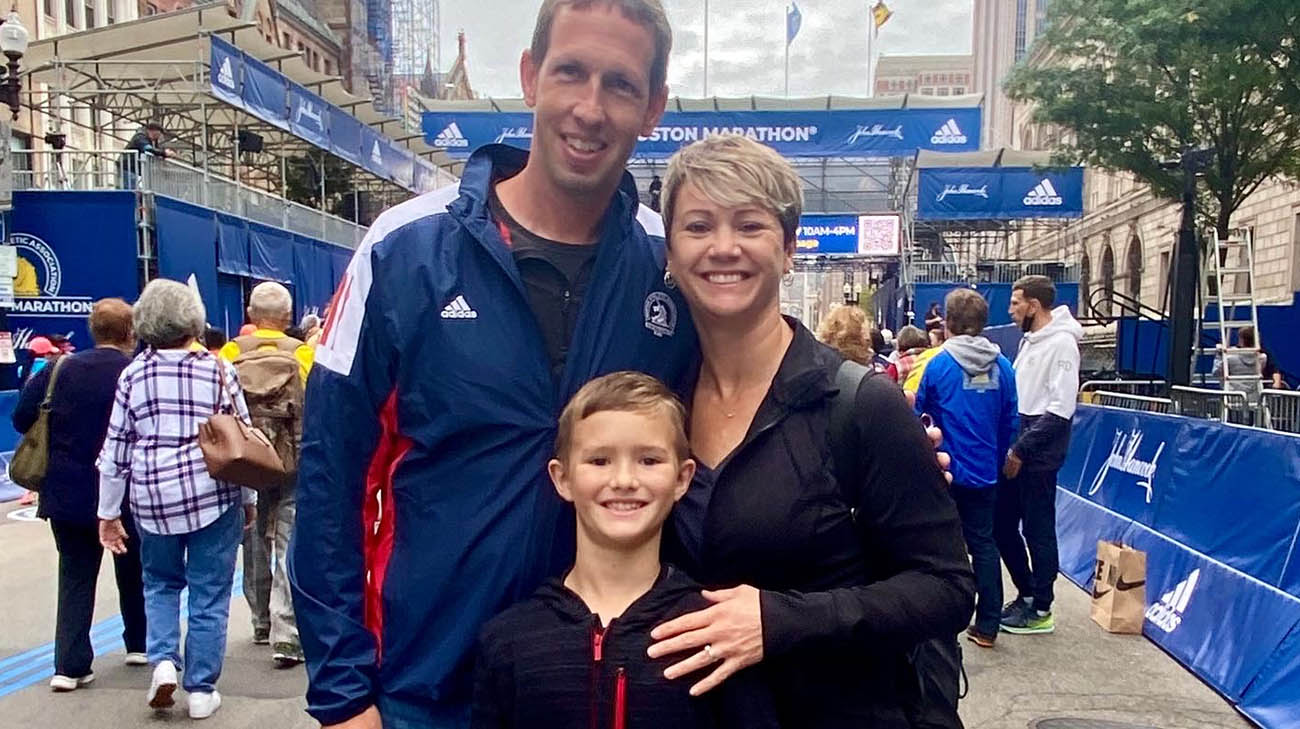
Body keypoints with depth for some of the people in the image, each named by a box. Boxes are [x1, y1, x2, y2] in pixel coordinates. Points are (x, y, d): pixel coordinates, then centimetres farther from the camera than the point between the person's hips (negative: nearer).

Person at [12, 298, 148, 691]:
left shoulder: (60, 370, -2)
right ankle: (139, 643, 31)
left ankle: (70, 664, 7)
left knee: (75, 576, 11)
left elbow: (21, 418, 0)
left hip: (66, 493, 2)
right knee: (133, 569, 18)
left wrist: (62, 435, 15)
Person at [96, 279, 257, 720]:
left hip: (152, 498, 2)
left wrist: (108, 513, 12)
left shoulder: (133, 374, 1)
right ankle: (201, 690, 14)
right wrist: (249, 497, 10)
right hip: (214, 494, -2)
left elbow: (114, 450, 4)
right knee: (209, 593, 8)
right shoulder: (217, 369, -3)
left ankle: (162, 660, 6)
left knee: (160, 583, 23)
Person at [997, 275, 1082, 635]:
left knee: (1038, 531, 2)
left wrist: (1021, 450, -19)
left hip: (1038, 455, -9)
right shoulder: (1029, 340, 12)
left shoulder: (1062, 343, -15)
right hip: (1017, 450, 9)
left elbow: (1059, 410, -20)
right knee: (1002, 524, 14)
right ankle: (1027, 593, 29)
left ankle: (1041, 610, 14)